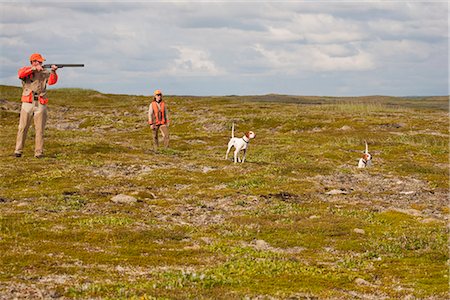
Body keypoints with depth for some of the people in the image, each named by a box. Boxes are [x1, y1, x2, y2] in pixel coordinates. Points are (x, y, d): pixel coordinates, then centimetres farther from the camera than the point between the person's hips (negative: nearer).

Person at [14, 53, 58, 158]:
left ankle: (39, 152, 6)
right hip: (28, 103, -1)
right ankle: (18, 150, 5)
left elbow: (52, 81, -8)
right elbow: (21, 74, -18)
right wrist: (34, 68, -23)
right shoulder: (26, 70, 5)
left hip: (40, 104, 1)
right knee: (23, 128, 0)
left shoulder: (45, 72, 8)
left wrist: (53, 72, -26)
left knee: (40, 129, 1)